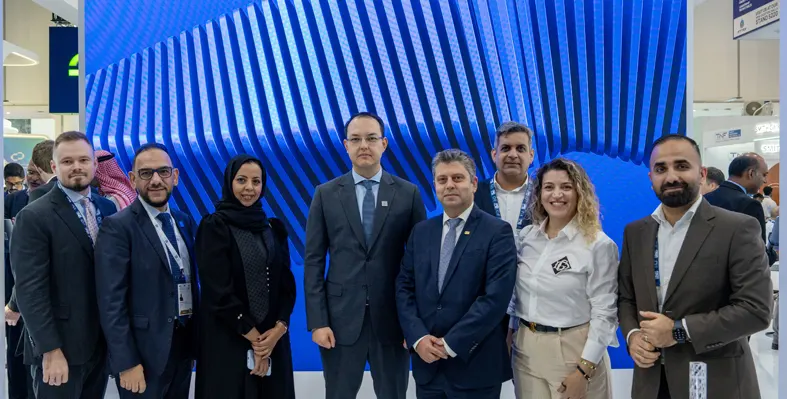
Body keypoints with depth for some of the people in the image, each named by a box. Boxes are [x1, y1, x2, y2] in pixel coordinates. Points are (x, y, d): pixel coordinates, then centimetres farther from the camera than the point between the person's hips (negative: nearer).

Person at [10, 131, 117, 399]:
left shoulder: (107, 209, 7)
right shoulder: (34, 217, -11)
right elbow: (30, 290, -15)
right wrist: (51, 350, -18)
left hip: (101, 341, 6)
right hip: (60, 347, -5)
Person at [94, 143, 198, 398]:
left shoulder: (185, 222, 8)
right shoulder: (117, 227, -12)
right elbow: (111, 301, -15)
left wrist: (195, 338, 10)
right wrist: (126, 363, -17)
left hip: (184, 344, 6)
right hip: (144, 351, -6)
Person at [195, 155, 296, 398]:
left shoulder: (274, 228, 8)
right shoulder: (214, 227, -6)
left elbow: (287, 283, 4)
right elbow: (219, 291, -12)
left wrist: (279, 328, -11)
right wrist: (253, 336, -11)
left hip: (273, 339, 4)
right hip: (228, 340, -4)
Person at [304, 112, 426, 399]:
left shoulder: (408, 193, 1)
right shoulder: (326, 194, 2)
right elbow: (313, 261, 0)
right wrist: (317, 321, -6)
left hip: (392, 317, 0)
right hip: (341, 317, 0)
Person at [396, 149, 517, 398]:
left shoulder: (497, 232, -7)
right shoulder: (421, 232, 8)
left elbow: (496, 297, -15)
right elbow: (404, 288, 5)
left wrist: (452, 344, -16)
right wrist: (418, 338, -9)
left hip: (475, 365, -4)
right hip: (427, 362, 4)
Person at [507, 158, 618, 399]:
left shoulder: (599, 245, -12)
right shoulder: (525, 237, 2)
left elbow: (605, 311, -12)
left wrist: (584, 370, -15)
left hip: (574, 350, -4)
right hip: (526, 349, 4)